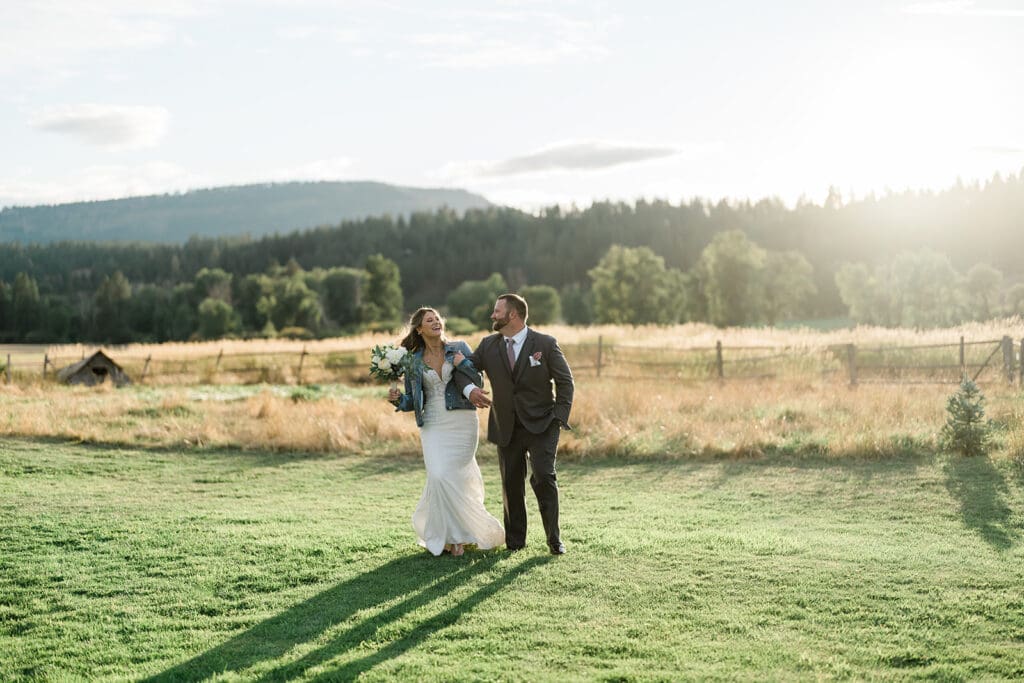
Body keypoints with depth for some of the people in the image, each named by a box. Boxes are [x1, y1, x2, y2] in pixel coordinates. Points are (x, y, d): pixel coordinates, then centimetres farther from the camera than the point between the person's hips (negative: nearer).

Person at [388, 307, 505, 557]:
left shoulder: (460, 348, 3)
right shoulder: (414, 361, 6)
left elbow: (478, 383, 1)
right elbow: (412, 401, 11)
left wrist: (462, 364, -12)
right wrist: (397, 399, -9)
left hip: (462, 423, -1)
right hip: (433, 425, 1)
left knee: (451, 478, -4)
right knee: (439, 477, -13)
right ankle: (450, 535, 6)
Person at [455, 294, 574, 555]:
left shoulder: (545, 344, -6)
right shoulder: (488, 345, 4)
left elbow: (565, 382, -2)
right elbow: (464, 368, 8)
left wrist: (560, 418, -10)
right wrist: (469, 389, -15)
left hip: (541, 426, -4)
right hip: (506, 428, 4)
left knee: (543, 476, -16)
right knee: (511, 484, 8)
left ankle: (554, 539, -5)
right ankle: (515, 540, 22)